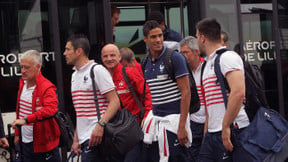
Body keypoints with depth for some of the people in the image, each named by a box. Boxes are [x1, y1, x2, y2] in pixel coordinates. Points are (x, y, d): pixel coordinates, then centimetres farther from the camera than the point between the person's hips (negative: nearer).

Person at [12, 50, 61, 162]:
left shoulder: (47, 87, -17)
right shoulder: (23, 82, 9)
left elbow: (50, 109, -33)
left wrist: (26, 120, -38)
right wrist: (18, 133, 20)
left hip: (43, 143, -8)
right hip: (25, 142, 8)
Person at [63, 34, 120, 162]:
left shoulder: (97, 70, -6)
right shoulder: (75, 75, 19)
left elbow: (115, 102, -13)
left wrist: (100, 124, -25)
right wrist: (76, 139, 18)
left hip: (97, 137, -8)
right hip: (84, 138, 8)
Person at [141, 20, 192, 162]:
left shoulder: (175, 58, -9)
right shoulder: (146, 63, 10)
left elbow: (186, 93, -12)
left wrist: (182, 126, -17)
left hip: (174, 117, -6)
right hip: (155, 118, 6)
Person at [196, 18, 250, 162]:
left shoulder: (227, 57, -9)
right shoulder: (208, 63, 20)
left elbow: (238, 92, -23)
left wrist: (225, 127, -22)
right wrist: (206, 133, 23)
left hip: (232, 131, -9)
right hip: (212, 133, 9)